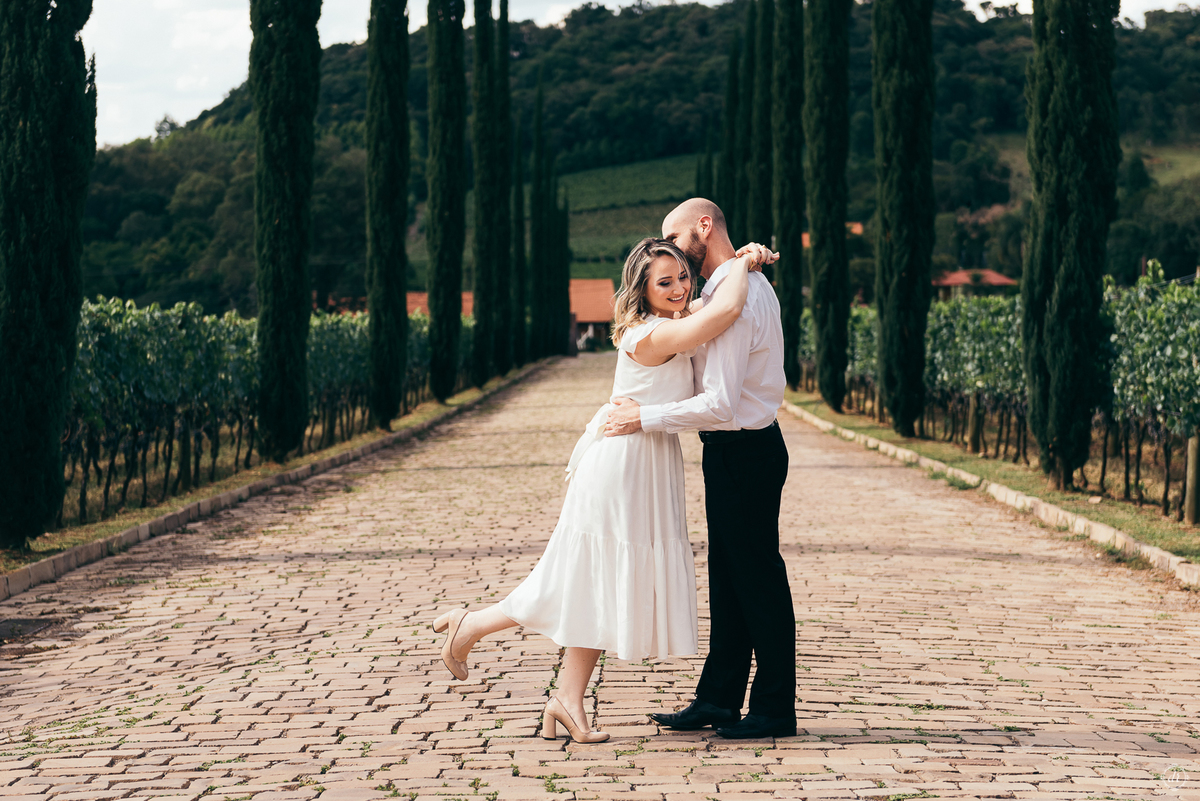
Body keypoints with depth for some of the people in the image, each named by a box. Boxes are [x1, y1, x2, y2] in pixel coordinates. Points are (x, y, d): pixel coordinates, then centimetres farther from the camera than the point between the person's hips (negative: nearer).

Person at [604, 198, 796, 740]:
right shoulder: (749, 282, 11)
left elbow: (720, 404, -25)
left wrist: (645, 418, -17)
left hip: (743, 452, -10)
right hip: (735, 451, 10)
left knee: (758, 579, -2)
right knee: (728, 578, 13)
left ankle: (776, 709, 6)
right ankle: (719, 698, 20)